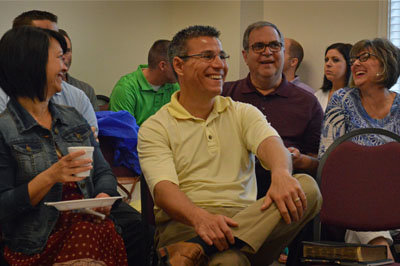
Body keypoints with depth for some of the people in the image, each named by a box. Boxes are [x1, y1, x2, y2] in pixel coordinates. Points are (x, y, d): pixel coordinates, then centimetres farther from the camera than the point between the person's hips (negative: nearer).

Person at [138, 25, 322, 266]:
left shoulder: (243, 113, 19)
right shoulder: (155, 128, 8)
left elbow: (270, 142, -3)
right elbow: (163, 188, -9)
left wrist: (281, 174, -29)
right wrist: (201, 217, -32)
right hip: (185, 225, -7)